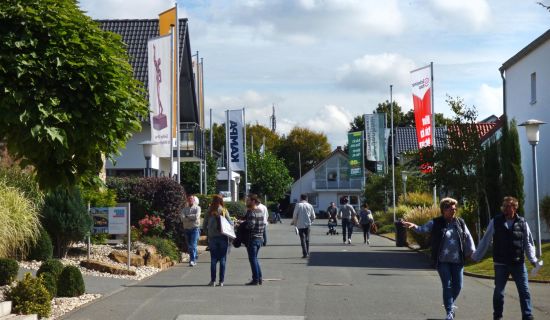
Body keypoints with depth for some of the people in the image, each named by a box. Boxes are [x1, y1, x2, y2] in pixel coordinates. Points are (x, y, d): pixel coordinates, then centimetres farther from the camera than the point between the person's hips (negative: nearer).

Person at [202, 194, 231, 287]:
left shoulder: (209, 212, 0)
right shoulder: (224, 211, -4)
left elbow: (204, 226, 1)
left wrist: (208, 234, 12)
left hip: (212, 238, 1)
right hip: (223, 237, -1)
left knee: (213, 260, 7)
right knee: (222, 260, 5)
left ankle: (213, 281, 4)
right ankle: (221, 281, 3)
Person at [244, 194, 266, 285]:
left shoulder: (251, 212, -17)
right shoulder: (261, 211, 11)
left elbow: (250, 225, -26)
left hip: (252, 238, -9)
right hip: (260, 238, 9)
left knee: (253, 259, -2)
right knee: (255, 258, 18)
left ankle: (255, 279, 1)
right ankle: (259, 278, 19)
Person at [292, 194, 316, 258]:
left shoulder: (298, 205, -6)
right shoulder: (310, 206, 3)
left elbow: (295, 215, -6)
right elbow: (313, 216, 5)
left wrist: (294, 222, 10)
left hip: (300, 225, -3)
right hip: (307, 224, 3)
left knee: (302, 239, 0)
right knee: (307, 239, 16)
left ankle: (305, 253, -9)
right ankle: (307, 253, 20)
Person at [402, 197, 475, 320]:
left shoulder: (460, 222, 6)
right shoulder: (435, 223, -3)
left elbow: (468, 237, 11)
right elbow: (423, 229, -9)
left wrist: (471, 250, 2)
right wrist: (414, 226, -28)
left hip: (457, 260, 3)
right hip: (443, 261, -3)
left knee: (458, 286, 7)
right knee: (447, 286, -3)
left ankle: (450, 304, 34)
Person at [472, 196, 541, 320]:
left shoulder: (522, 222, 0)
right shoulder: (495, 222, -3)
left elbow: (528, 243, 5)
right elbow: (485, 241, 1)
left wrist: (533, 260, -3)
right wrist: (476, 257, 0)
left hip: (518, 264, 0)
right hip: (500, 264, 0)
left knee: (524, 291, 0)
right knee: (498, 291, 9)